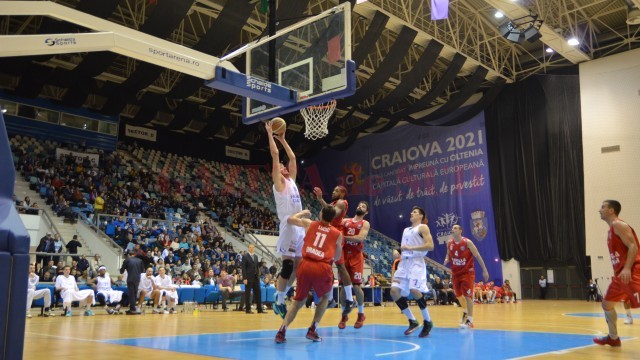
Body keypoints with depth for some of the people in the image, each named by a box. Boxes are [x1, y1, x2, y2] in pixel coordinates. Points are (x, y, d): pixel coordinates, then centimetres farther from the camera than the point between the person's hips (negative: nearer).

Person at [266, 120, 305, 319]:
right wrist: (270, 135, 2)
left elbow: (293, 158, 25)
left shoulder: (291, 181, 20)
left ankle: (281, 297, 19)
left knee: (297, 267, 9)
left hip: (300, 228, 8)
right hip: (289, 227, -8)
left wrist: (283, 139, 27)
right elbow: (275, 155, -4)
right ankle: (278, 301, 4)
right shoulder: (279, 183, 0)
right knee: (287, 267, -6)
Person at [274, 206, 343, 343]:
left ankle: (282, 331, 3)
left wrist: (303, 213, 45)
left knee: (299, 300, 20)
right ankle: (312, 330, 16)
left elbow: (290, 219, 29)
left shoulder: (309, 223, 15)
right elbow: (337, 258, 23)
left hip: (306, 265, 2)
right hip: (322, 268, -1)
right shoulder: (337, 234, 13)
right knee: (325, 297, 27)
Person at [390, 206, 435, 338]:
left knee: (414, 290, -22)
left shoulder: (423, 227, 1)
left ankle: (428, 322, -3)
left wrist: (411, 248, -17)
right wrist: (399, 251, 9)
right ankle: (412, 321, 4)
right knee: (394, 291, -6)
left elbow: (430, 246, -12)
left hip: (416, 262, -7)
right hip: (404, 262, 8)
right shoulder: (406, 230, 24)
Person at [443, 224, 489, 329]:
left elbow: (477, 256, -11)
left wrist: (484, 270, -12)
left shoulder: (467, 242, -16)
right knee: (458, 295, 16)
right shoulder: (449, 243, -2)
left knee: (467, 296, -10)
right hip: (455, 272, 6)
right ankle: (465, 312, 43)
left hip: (467, 272, -6)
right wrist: (446, 260, -9)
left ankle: (470, 321, -3)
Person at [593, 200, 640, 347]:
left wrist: (627, 269, -30)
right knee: (607, 304, 17)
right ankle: (613, 338, 28)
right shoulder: (612, 229, 20)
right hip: (621, 274, 11)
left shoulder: (619, 225, -9)